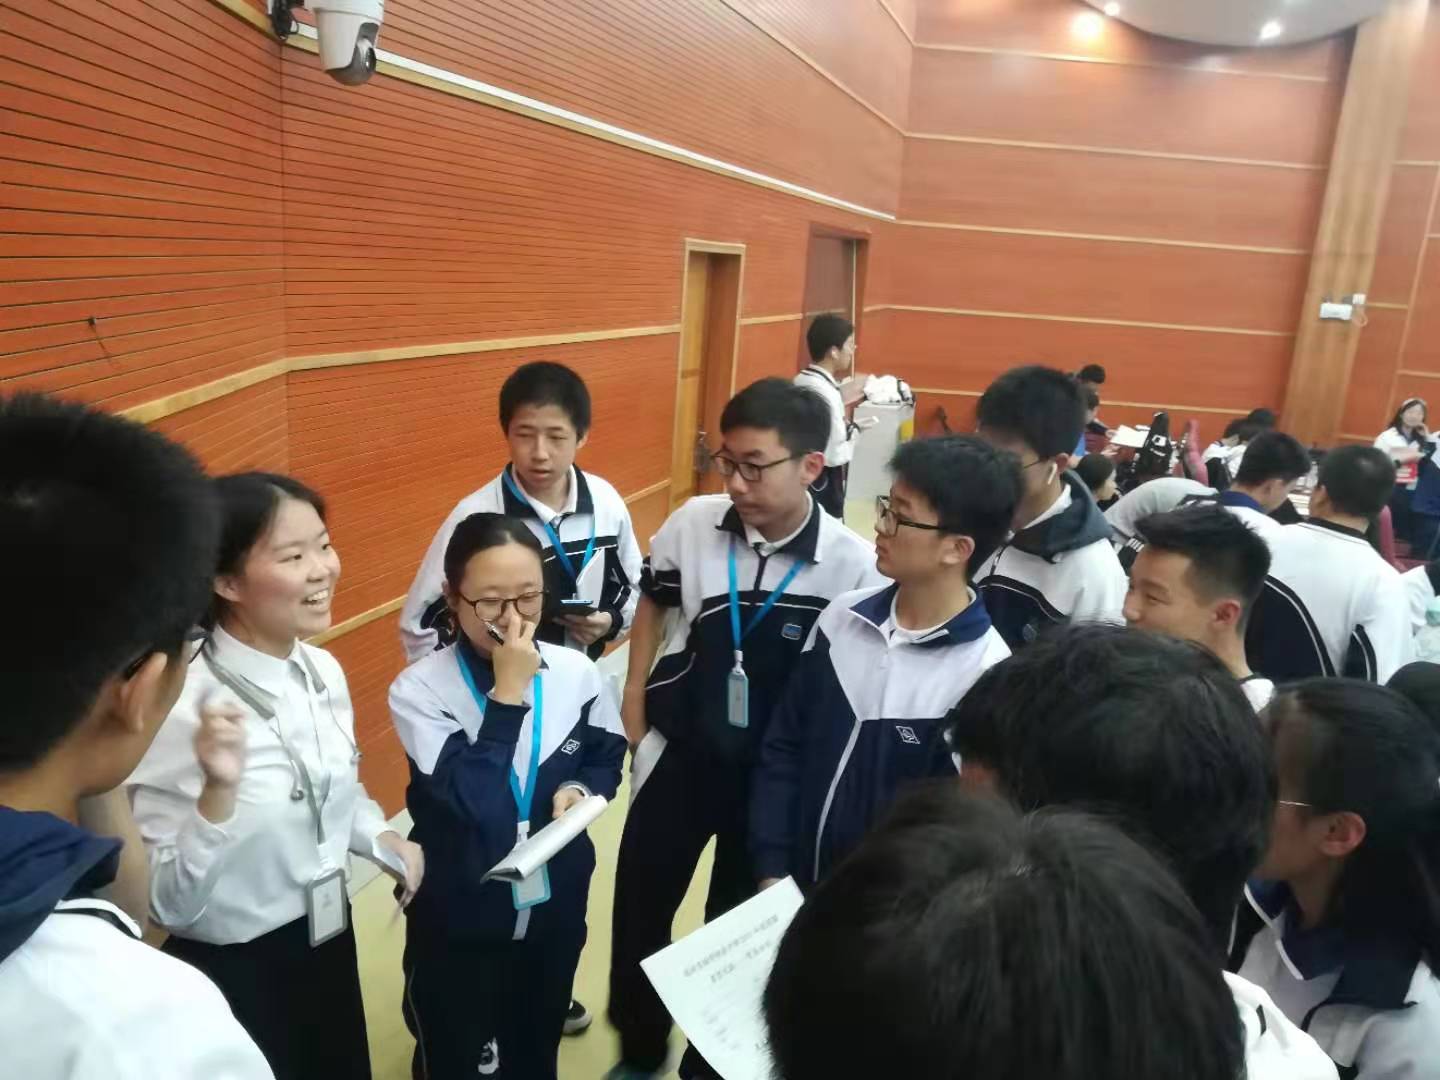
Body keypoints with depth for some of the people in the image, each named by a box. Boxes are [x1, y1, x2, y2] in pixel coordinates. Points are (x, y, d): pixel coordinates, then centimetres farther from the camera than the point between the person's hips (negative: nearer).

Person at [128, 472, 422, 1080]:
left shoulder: (324, 671, -4)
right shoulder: (181, 708, -24)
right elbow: (168, 904, -22)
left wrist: (382, 840, -5)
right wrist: (218, 791, -36)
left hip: (330, 947, 6)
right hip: (233, 978, -6)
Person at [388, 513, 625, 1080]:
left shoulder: (577, 673, -11)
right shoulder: (419, 690, -21)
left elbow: (607, 756, 5)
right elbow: (473, 808, -30)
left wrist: (581, 789, -16)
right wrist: (507, 694, -29)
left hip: (556, 905, 3)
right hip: (459, 920, -3)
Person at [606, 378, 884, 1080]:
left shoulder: (855, 565, -22)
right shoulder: (693, 523, -14)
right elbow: (652, 603, 6)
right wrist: (633, 703, 6)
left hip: (777, 774, -2)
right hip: (679, 755, 2)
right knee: (638, 910, 16)